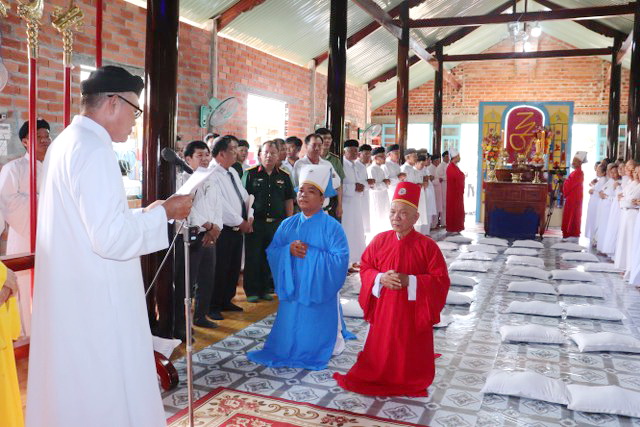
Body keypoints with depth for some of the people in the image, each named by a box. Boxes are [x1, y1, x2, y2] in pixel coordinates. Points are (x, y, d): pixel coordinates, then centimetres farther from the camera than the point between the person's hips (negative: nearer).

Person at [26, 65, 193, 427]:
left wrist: (146, 213, 15)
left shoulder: (66, 143, 11)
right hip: (95, 306, -10)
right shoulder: (94, 148, -19)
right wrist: (162, 214, -12)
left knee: (73, 392, 21)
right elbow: (111, 237, -25)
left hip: (70, 300, 10)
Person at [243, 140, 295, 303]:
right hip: (255, 222, -3)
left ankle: (265, 289, 23)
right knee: (253, 257, 3)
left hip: (276, 223, 3)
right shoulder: (250, 173, -2)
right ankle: (251, 291, 14)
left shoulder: (284, 176, 8)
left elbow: (289, 200, 11)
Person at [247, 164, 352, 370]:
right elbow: (272, 253, 3)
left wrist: (310, 252, -21)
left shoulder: (332, 227, -8)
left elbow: (340, 260, -16)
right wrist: (289, 250, -16)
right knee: (287, 343, 10)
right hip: (292, 291, 4)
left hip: (318, 294, -4)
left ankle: (336, 337, 34)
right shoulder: (287, 224, 5)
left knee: (313, 347, 6)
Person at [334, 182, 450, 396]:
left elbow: (441, 281, -12)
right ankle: (377, 377, 37)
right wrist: (380, 278, -16)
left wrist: (410, 281, -23)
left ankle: (409, 382, 33)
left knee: (409, 353, 10)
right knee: (381, 348, 14)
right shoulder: (380, 240, -2)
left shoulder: (427, 246, -12)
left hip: (412, 312, -2)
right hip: (383, 309, 3)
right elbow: (365, 268, 4)